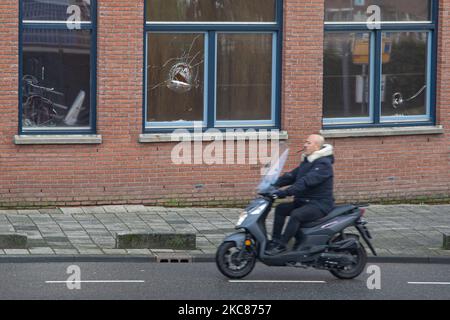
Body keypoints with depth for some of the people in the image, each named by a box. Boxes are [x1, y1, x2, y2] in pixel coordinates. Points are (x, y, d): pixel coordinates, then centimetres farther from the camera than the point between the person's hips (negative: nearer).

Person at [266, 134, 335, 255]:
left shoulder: (323, 164, -16)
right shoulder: (306, 162, 17)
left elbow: (307, 181, -28)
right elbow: (291, 176, 12)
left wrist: (286, 192, -36)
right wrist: (274, 185, -4)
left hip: (320, 204, -10)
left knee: (296, 214, -31)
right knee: (281, 208, 1)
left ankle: (281, 245, -27)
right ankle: (275, 240, -2)